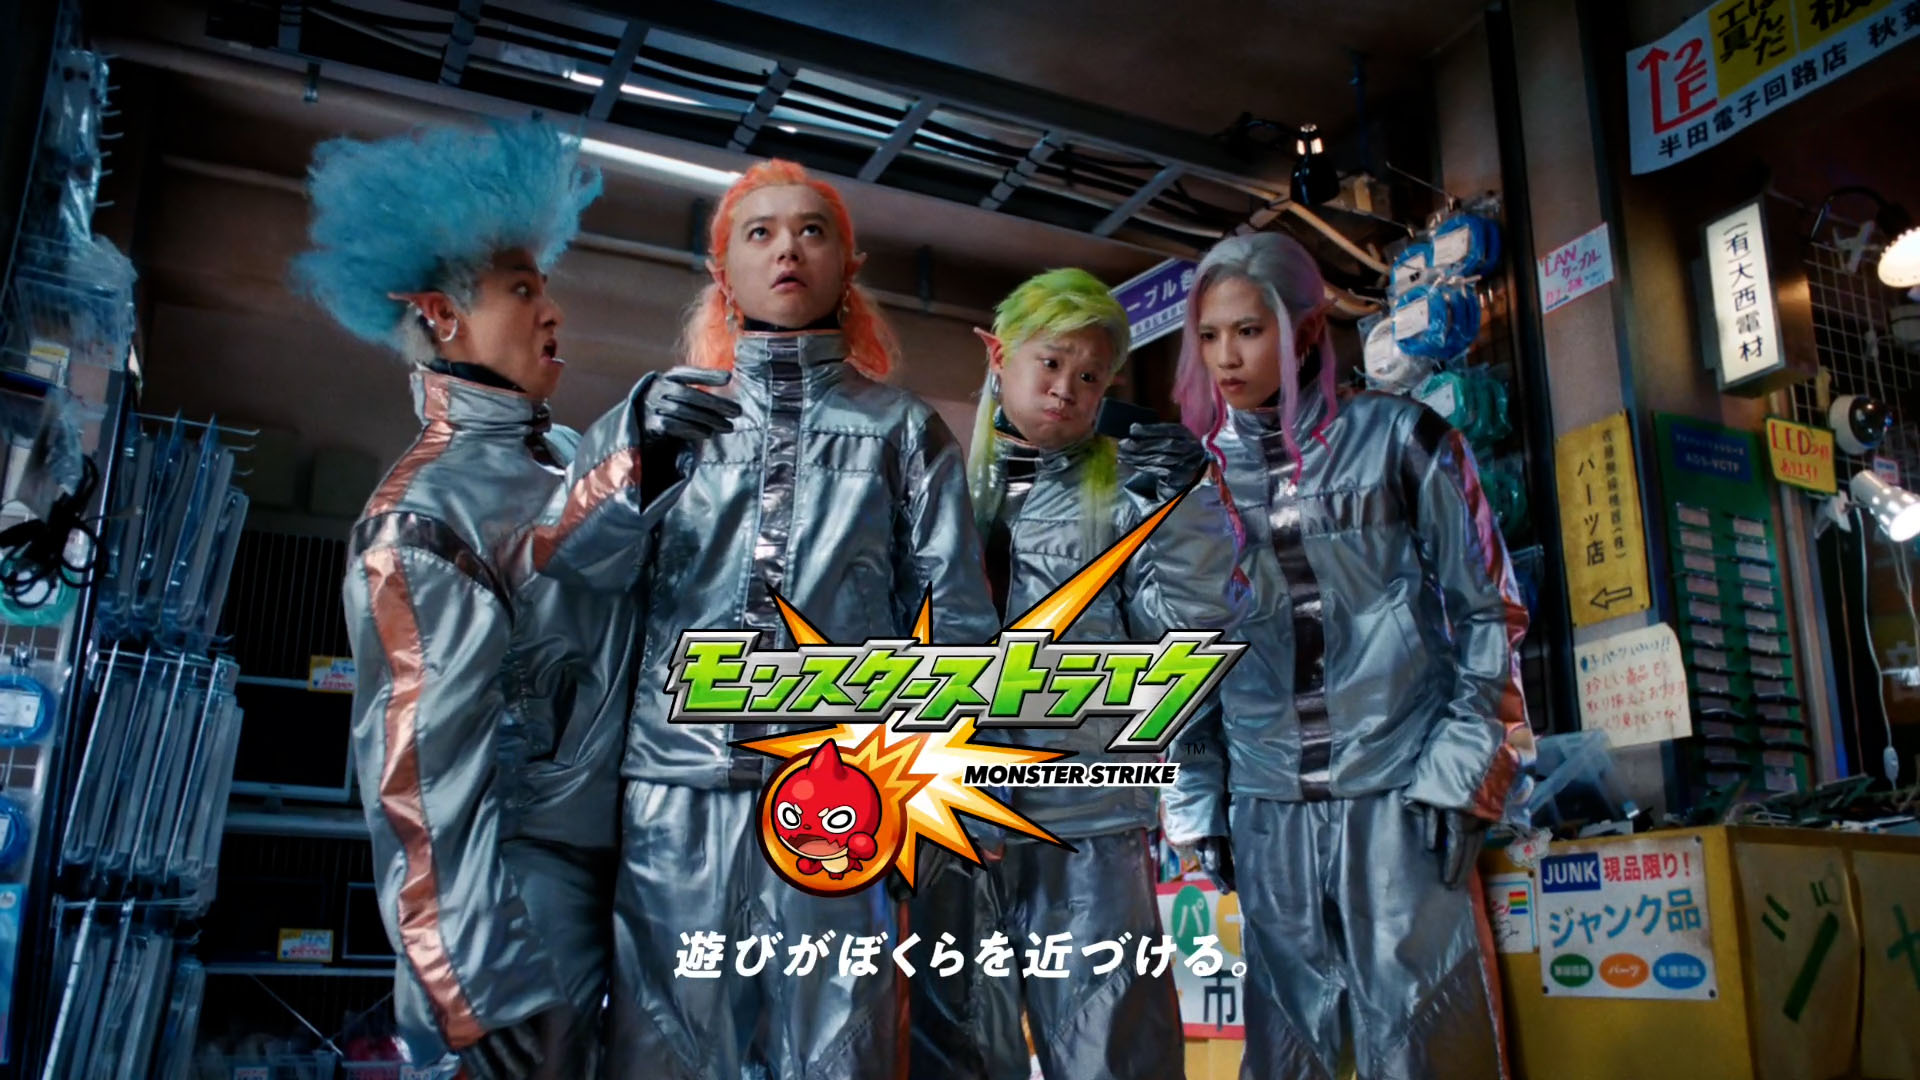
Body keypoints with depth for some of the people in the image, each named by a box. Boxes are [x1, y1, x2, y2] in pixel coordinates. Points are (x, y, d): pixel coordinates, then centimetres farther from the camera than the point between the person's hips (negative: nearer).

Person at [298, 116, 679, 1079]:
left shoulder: (571, 458, 8)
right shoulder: (423, 514, -14)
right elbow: (423, 773, -17)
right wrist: (483, 994, -17)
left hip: (632, 861, 7)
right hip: (539, 880, -7)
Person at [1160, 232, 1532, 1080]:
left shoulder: (1397, 437, 0)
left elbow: (1486, 609, 1)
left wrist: (1461, 771, -6)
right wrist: (1197, 800, 9)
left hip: (1398, 785, -3)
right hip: (1265, 801, 3)